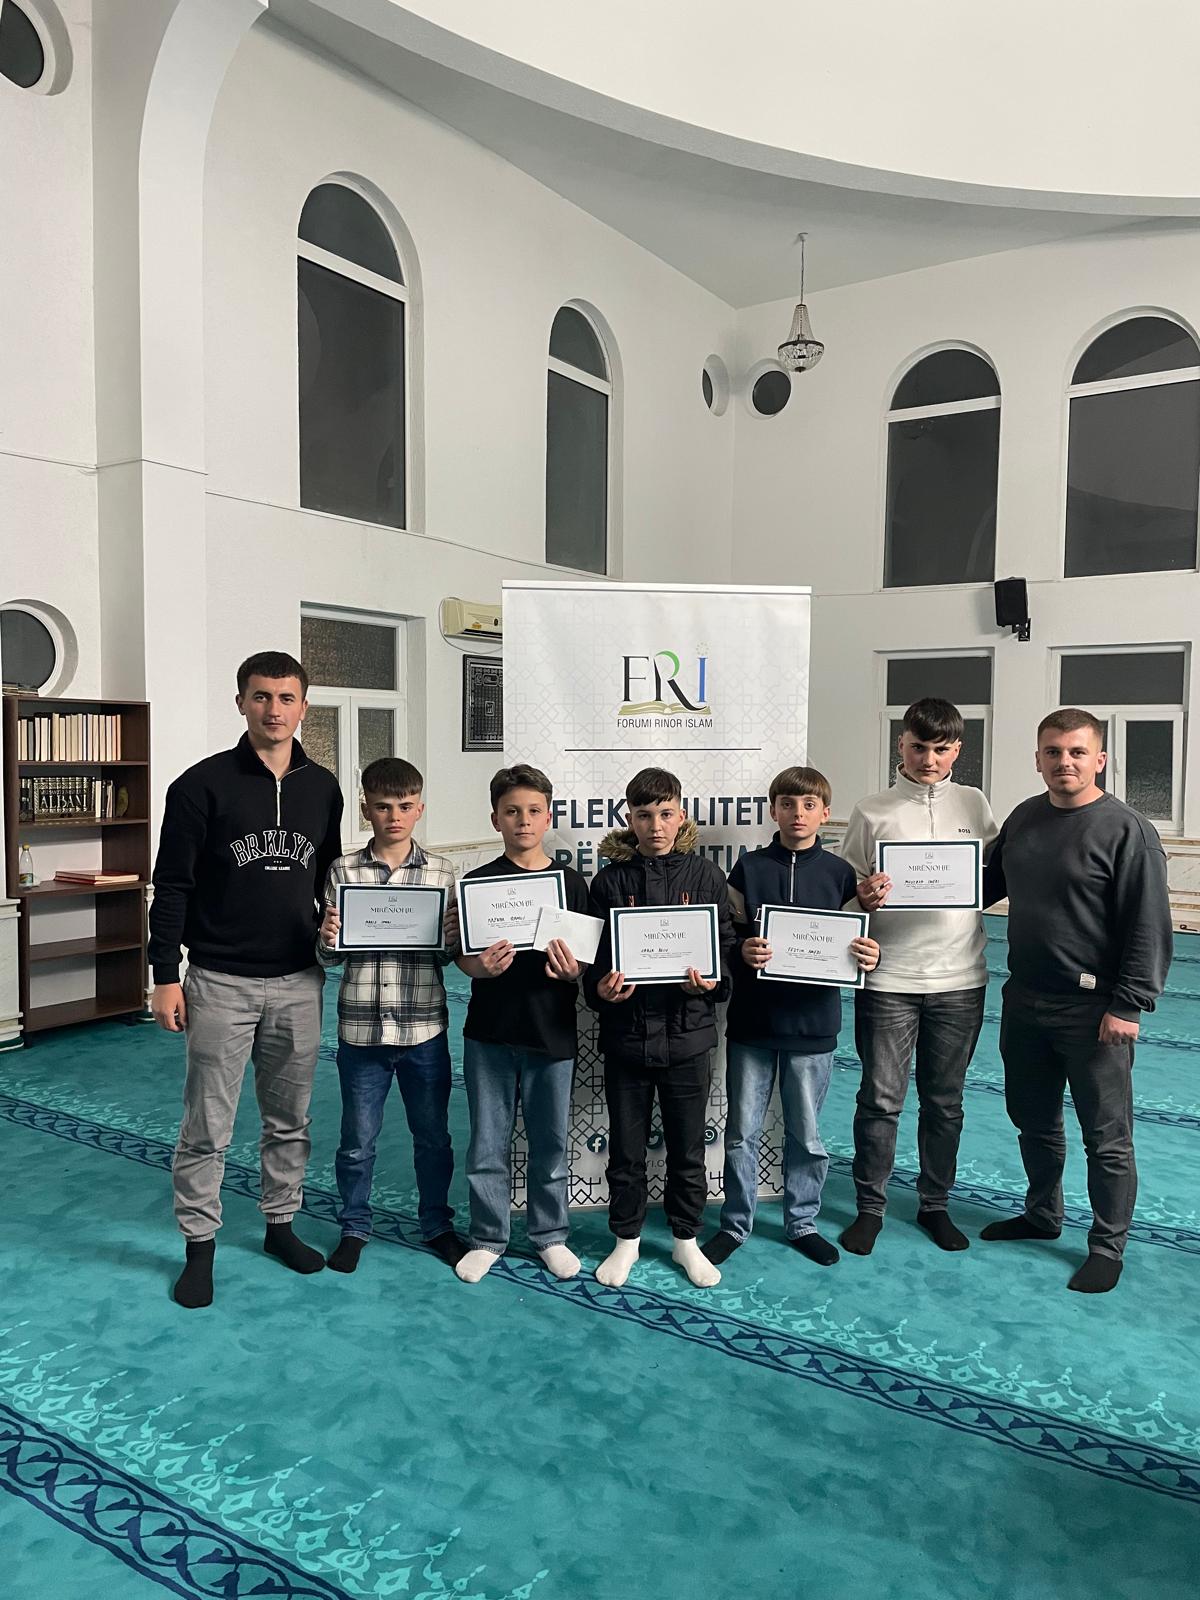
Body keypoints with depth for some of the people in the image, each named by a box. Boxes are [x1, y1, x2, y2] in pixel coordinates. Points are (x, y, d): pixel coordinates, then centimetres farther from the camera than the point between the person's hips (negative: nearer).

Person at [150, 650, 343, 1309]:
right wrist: (165, 976, -9)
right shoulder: (203, 784, -8)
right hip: (220, 982, -4)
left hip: (298, 982, 4)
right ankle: (200, 1247, 21)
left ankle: (281, 1224, 32)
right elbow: (171, 886, -7)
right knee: (207, 1127, 5)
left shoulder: (323, 788, 5)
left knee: (290, 1119, 15)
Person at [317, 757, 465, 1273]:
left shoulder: (440, 871, -1)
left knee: (433, 1136, 15)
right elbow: (330, 958, 1)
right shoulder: (343, 872, -3)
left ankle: (437, 1225, 35)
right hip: (361, 1030, 0)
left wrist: (452, 938, -18)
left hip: (425, 1029, 1)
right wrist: (327, 939, -21)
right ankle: (354, 1227, 35)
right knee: (357, 1140, 13)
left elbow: (448, 955, 3)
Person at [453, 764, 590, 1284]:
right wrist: (482, 967, -21)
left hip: (552, 1032, 0)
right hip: (490, 1033, 0)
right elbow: (462, 958, 0)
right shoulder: (477, 882, 1)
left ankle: (550, 1235, 30)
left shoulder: (571, 882, 1)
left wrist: (573, 972, -18)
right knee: (488, 1144, 10)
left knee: (550, 1143, 12)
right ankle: (488, 1237, 27)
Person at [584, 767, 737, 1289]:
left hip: (687, 1032, 0)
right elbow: (593, 954, 3)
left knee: (688, 1148, 12)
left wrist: (712, 980, -18)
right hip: (625, 1034, 0)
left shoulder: (705, 875, 0)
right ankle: (627, 1239, 32)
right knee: (626, 1148, 12)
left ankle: (686, 1239, 32)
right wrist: (601, 986, -17)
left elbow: (725, 944, 2)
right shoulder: (610, 880, 1)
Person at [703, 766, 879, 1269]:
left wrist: (870, 957, -15)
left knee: (806, 1135, 13)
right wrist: (743, 950, -20)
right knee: (741, 1133, 9)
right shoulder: (750, 868, 0)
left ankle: (802, 1223, 32)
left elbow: (857, 942, 6)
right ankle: (735, 1223, 26)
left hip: (812, 1024, 0)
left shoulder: (839, 873, 1)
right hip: (751, 1020, 0)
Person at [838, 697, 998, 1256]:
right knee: (880, 1099, 4)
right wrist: (863, 897, -20)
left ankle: (935, 1204, 30)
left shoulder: (974, 804, 7)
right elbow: (843, 890, 1)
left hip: (959, 978, 2)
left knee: (944, 1101, 13)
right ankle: (869, 1207, 21)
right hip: (888, 978, -2)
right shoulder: (872, 811, 0)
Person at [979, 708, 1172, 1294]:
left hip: (1092, 1011, -6)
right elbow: (989, 883, 21)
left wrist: (1128, 1005, -19)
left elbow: (1149, 927, -15)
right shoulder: (1024, 818, 7)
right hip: (1024, 1003, 7)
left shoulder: (1127, 830, -13)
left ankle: (1107, 1246, 23)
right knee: (1033, 1119, 20)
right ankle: (1043, 1214, 40)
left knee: (1106, 1137, 6)